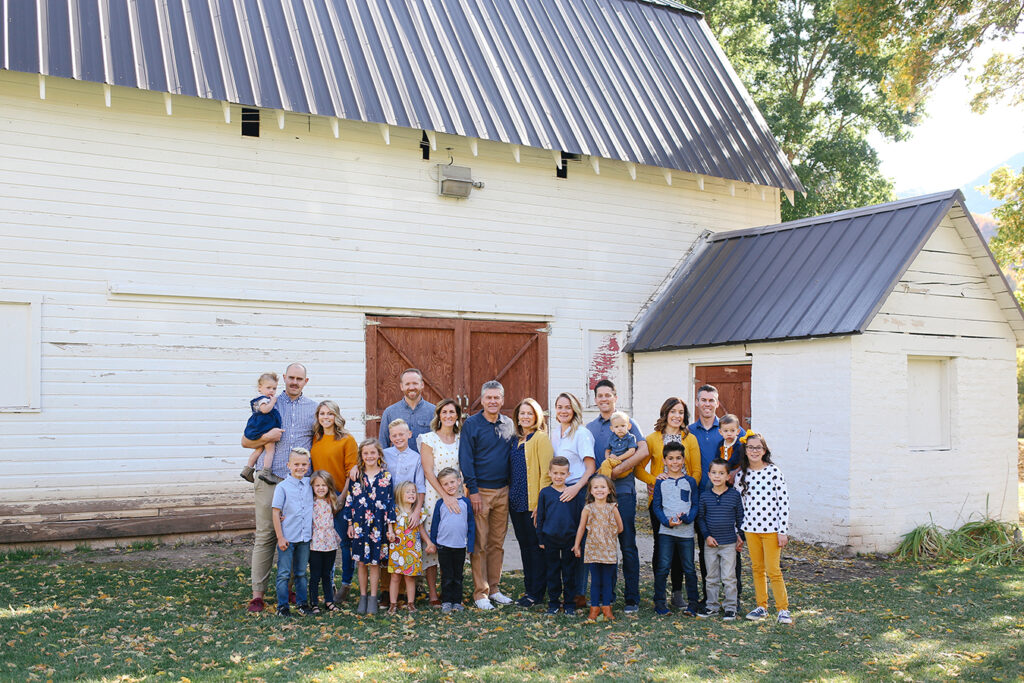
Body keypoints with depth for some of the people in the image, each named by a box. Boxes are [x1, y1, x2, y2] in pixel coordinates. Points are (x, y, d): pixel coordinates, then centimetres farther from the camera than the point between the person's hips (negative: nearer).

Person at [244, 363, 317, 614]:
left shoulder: (314, 408, 13)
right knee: (265, 536, -3)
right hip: (270, 480, -1)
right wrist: (266, 437, -8)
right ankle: (258, 594, -1)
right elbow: (246, 441, 11)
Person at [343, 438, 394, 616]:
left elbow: (390, 501, 1)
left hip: (378, 526, -1)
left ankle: (373, 598, 13)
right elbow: (349, 501, 6)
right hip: (360, 524, 1)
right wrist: (350, 524, 4)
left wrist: (390, 525, -2)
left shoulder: (386, 476, 0)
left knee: (375, 561, 3)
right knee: (361, 561, 7)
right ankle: (363, 597, 18)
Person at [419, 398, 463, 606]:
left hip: (455, 496, 4)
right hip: (433, 495, -4)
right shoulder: (429, 438, -3)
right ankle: (433, 594, 4)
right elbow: (428, 472, -8)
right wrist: (445, 496, -15)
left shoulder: (460, 440, 10)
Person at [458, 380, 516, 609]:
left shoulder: (508, 425, 10)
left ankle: (494, 589, 18)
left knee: (497, 543, 9)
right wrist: (473, 490, -12)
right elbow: (466, 459, -6)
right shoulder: (471, 424, -4)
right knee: (480, 544, -2)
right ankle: (480, 593, 3)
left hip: (503, 491, 4)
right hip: (480, 490, -4)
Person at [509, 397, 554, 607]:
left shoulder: (541, 438, -8)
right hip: (516, 501, 7)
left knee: (535, 546, -2)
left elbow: (546, 471, -13)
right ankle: (529, 588, 20)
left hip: (533, 502, -7)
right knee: (524, 545, 12)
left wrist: (542, 501, -17)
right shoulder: (517, 440, 14)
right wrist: (510, 496, 12)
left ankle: (536, 593, 4)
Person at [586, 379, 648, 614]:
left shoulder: (628, 423, 3)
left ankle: (632, 598, 2)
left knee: (627, 546, -3)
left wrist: (619, 468, -16)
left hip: (622, 491, -4)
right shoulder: (589, 428, 15)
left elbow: (643, 451, -12)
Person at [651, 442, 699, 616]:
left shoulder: (690, 481, 6)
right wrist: (667, 522, -12)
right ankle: (659, 601, 8)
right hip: (666, 531, 0)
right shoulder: (661, 482, 4)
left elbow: (696, 504, 5)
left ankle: (693, 602, 15)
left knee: (689, 569, 5)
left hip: (687, 531, 1)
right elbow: (656, 506, 3)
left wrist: (686, 518, -13)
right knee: (662, 567, -2)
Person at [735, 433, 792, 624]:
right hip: (750, 528, 4)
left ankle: (783, 609, 7)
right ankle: (761, 606, 23)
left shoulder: (773, 471, -7)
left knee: (773, 570, -4)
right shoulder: (741, 475, 4)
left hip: (771, 527, -4)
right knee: (757, 568, 12)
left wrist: (783, 531, -9)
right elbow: (739, 503, 11)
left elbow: (784, 501, -6)